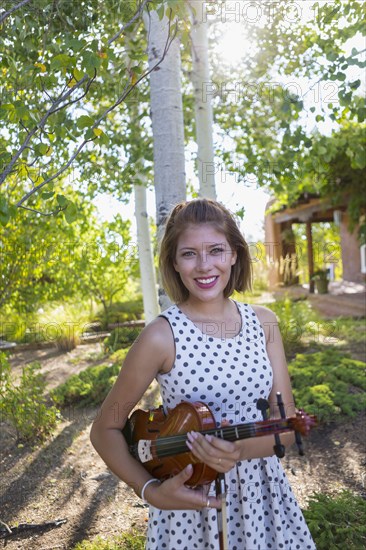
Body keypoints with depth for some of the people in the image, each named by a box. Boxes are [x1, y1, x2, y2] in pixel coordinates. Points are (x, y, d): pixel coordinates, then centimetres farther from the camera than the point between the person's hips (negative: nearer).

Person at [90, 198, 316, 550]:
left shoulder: (263, 322, -7)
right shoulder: (161, 336, -19)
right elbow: (105, 431, -9)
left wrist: (243, 448, -24)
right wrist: (151, 491, -20)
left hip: (263, 495, 4)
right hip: (192, 502, -3)